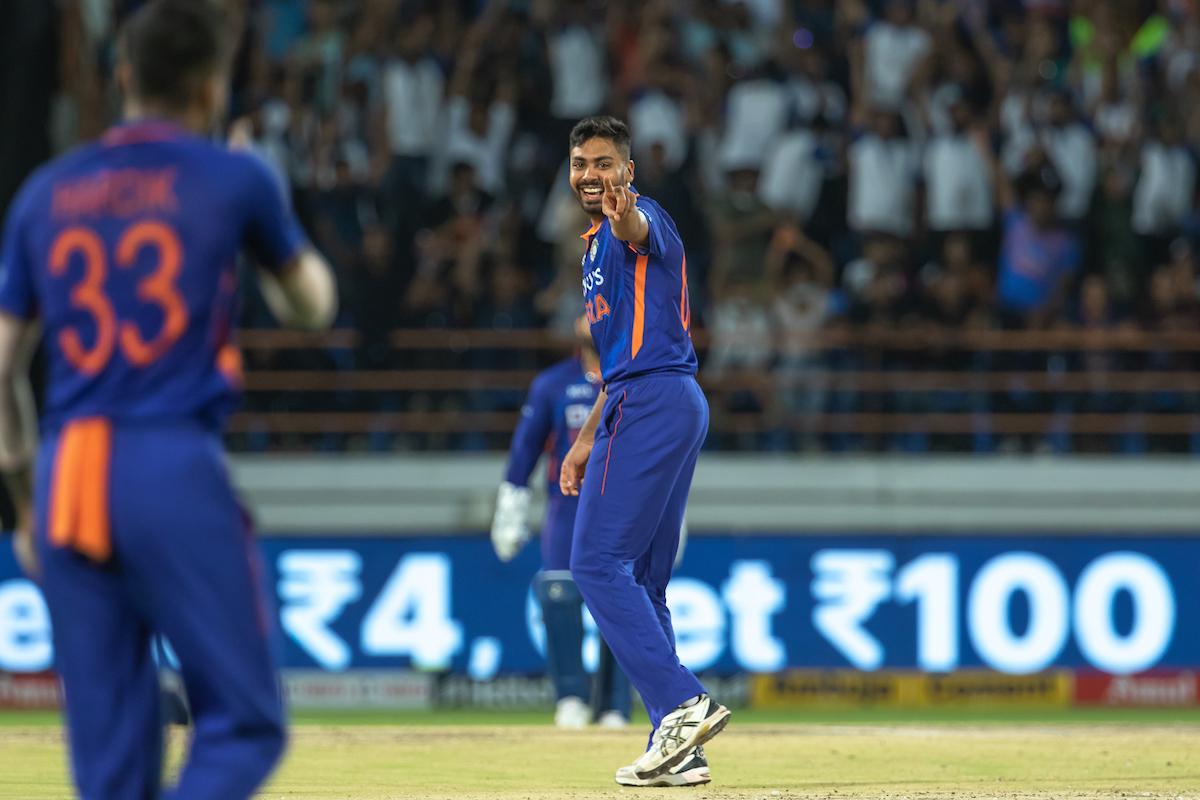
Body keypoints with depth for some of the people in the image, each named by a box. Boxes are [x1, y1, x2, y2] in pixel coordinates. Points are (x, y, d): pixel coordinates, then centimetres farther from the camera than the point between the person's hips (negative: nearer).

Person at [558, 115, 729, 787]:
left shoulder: (639, 219, -5)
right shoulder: (599, 244, 25)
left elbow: (643, 230, -33)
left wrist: (624, 219, -57)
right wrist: (588, 439, 29)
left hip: (651, 404, -10)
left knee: (598, 562, -14)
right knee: (642, 582, 10)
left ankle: (682, 704, -21)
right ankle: (679, 749, 9)